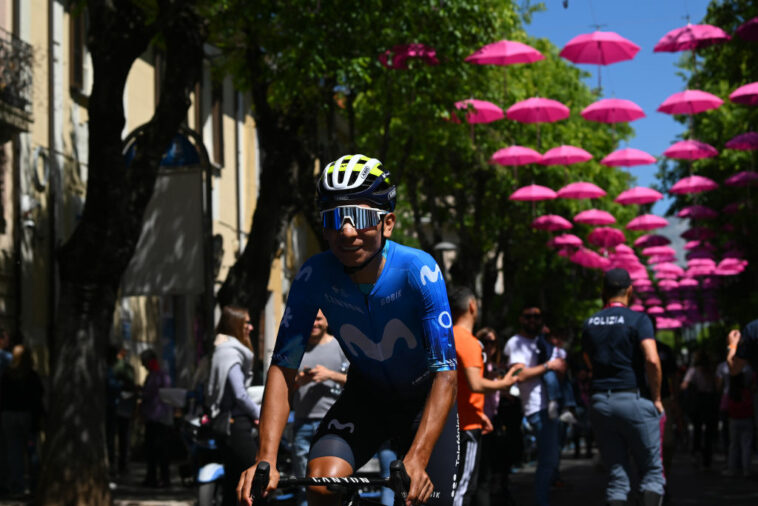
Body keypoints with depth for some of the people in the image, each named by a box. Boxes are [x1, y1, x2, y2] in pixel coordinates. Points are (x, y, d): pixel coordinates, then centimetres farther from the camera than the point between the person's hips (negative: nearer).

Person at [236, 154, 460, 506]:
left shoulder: (418, 270, -29)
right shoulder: (314, 276, -23)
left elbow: (445, 374, -32)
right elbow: (283, 366, -23)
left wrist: (416, 460, -44)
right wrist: (266, 459, -36)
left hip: (424, 399, -1)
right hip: (365, 395, 1)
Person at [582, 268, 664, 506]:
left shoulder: (589, 324, 10)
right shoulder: (638, 320, -6)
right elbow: (652, 360, -17)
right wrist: (656, 398, -7)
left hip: (600, 402, 4)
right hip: (633, 400, -4)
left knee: (616, 474, 8)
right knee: (652, 470, 6)